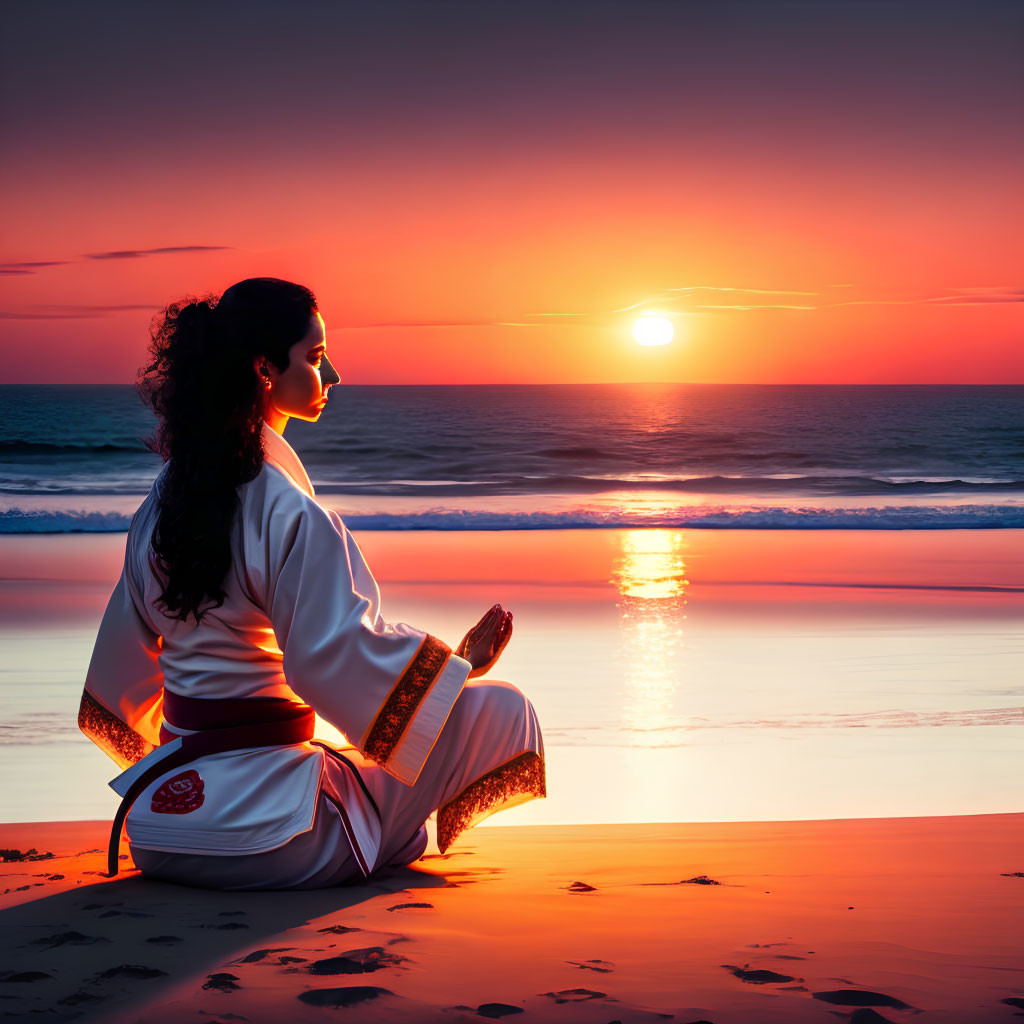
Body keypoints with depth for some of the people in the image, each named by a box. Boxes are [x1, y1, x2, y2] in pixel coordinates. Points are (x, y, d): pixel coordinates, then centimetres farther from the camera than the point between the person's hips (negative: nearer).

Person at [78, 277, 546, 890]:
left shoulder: (160, 505, 5)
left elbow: (125, 653, 14)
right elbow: (342, 655, -21)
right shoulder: (292, 516, -19)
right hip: (260, 836, -8)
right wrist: (461, 662, -7)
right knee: (500, 712, -4)